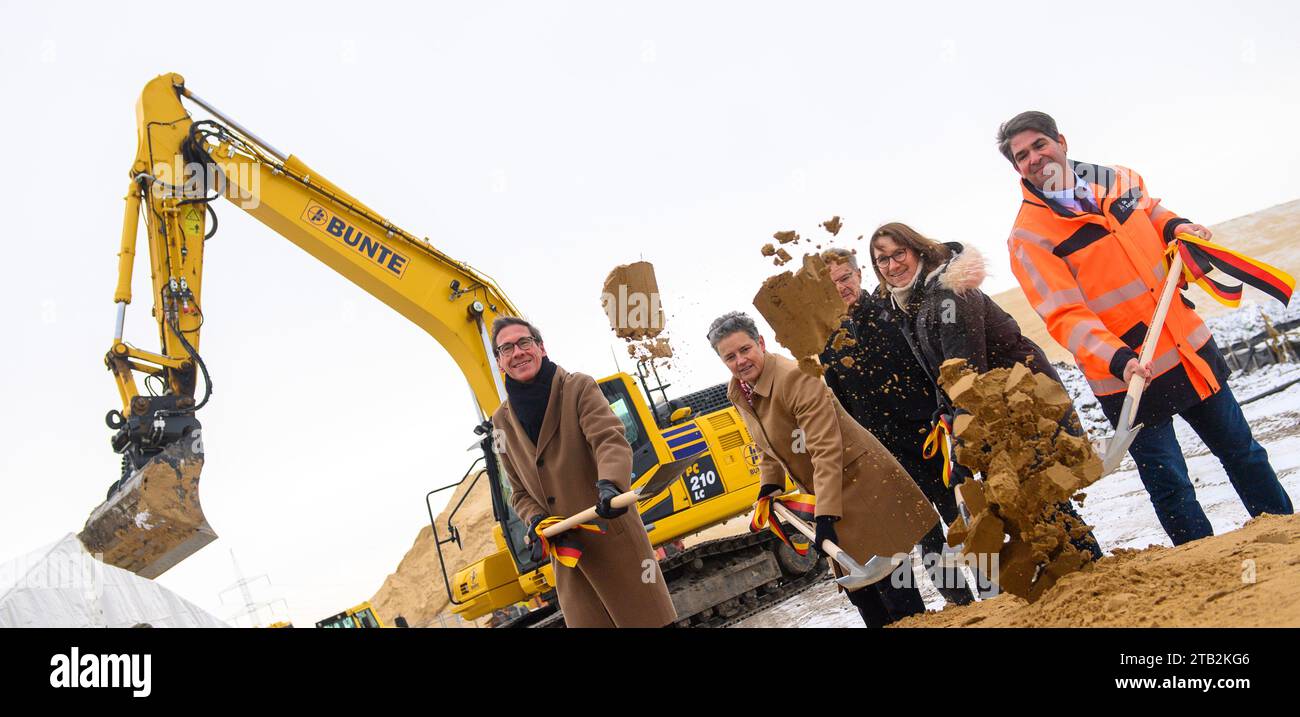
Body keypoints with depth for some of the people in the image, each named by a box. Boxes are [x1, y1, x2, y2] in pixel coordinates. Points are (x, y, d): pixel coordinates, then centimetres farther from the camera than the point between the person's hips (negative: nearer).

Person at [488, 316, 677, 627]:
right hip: (566, 552, 4)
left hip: (614, 538, -4)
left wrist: (610, 483, -38)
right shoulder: (503, 421, 10)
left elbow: (610, 440, -18)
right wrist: (537, 521, -6)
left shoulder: (579, 388, -3)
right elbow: (520, 492, 15)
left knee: (649, 618, -3)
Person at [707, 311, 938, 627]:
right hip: (824, 493, 8)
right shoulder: (738, 393, 2)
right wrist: (770, 482, 5)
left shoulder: (794, 377, -25)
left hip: (859, 480, -8)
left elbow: (826, 450, -30)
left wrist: (825, 515, -34)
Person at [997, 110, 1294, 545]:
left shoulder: (1120, 180, 4)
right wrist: (1119, 360, -34)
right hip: (1128, 377, -5)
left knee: (1242, 452, 19)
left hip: (1191, 348, 5)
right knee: (1170, 487, 3)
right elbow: (1064, 317, -21)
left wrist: (1177, 227, 3)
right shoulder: (1028, 237, -13)